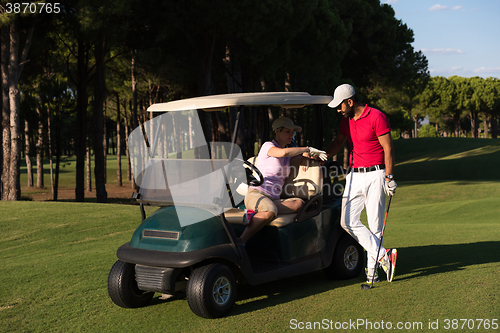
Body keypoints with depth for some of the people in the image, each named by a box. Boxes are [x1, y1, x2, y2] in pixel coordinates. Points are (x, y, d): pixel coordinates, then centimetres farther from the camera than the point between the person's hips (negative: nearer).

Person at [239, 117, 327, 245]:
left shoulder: (289, 155, 21)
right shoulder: (268, 146, -3)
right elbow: (283, 152, -25)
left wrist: (307, 155, 2)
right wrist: (308, 149, -16)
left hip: (273, 199, 7)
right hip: (256, 194, -7)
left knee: (299, 204, -23)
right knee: (270, 210, -40)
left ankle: (254, 215, -28)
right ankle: (240, 242, -38)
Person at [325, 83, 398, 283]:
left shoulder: (376, 117, -10)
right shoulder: (346, 120, 11)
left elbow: (388, 148, -9)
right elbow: (338, 142, 24)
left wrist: (389, 177, -12)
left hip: (375, 175, -6)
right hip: (354, 176, 7)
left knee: (375, 225, -1)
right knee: (348, 222, -6)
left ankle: (372, 269, 8)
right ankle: (383, 255, -3)